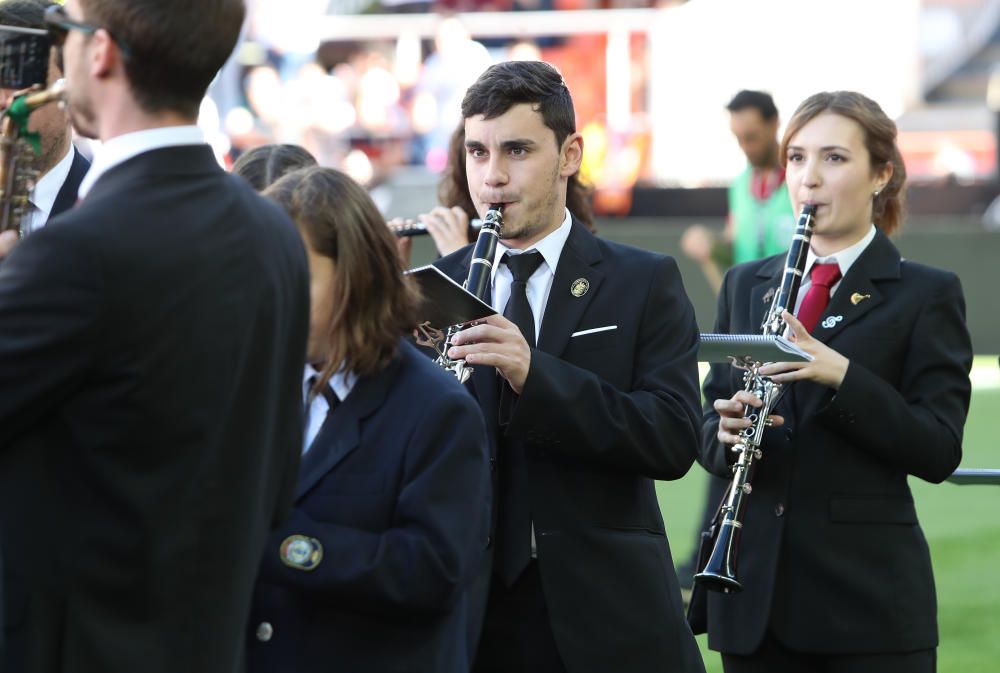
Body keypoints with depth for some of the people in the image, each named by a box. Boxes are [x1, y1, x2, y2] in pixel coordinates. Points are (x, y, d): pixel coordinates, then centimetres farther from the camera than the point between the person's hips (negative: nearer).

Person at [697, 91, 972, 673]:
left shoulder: (926, 295, 0)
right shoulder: (745, 286, 13)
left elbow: (939, 450, -8)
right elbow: (709, 431, 14)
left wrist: (840, 374, -21)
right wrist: (727, 433, -10)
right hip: (755, 592, 4)